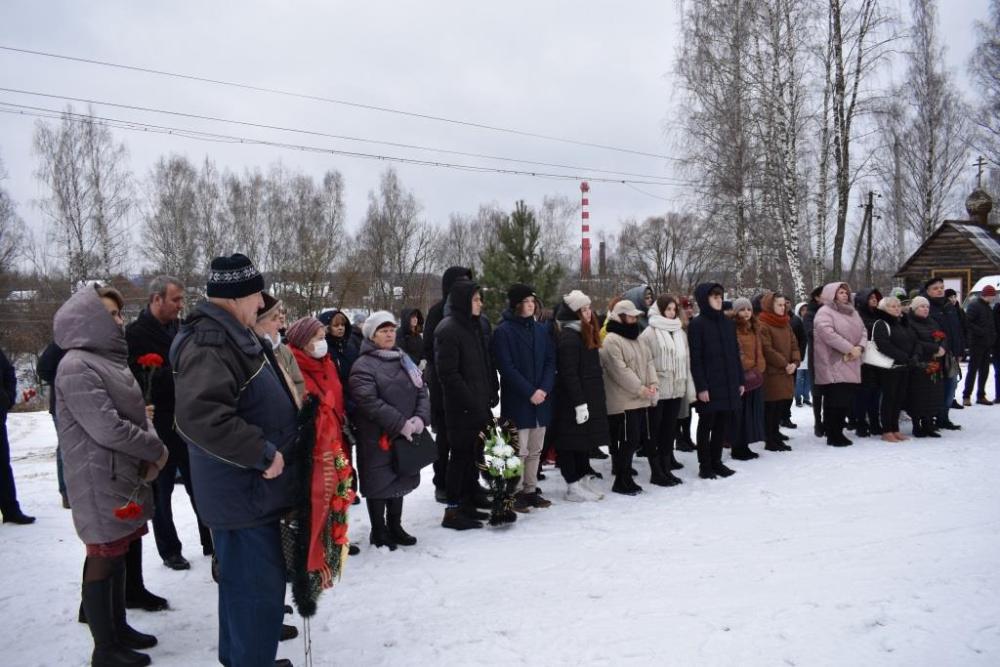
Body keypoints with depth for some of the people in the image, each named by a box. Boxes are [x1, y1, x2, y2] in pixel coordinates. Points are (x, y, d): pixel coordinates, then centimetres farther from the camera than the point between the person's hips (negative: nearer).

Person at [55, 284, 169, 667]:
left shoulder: (109, 358, 12)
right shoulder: (77, 366, -17)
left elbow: (136, 409, 14)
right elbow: (107, 427, -23)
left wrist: (152, 452, -3)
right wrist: (157, 449, -11)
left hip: (127, 476, 9)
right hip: (100, 482, -9)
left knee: (118, 555, 18)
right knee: (102, 561, 3)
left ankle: (118, 628, 32)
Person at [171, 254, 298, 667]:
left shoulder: (228, 335, 11)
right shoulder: (209, 343, -22)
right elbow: (198, 415, -34)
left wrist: (268, 450, 21)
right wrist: (264, 453, -27)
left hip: (247, 486, 11)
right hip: (244, 490, -11)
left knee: (242, 579, 23)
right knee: (259, 585, -2)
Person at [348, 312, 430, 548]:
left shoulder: (404, 360, 12)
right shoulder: (363, 365, -10)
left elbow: (421, 391, 9)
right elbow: (370, 402, -20)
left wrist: (420, 418, -10)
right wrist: (401, 423, -21)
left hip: (406, 436, 7)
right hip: (378, 438, -7)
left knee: (400, 480, 16)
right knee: (380, 483, 4)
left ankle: (395, 527, 32)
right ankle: (379, 532, 20)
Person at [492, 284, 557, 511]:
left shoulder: (541, 329, 11)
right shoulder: (503, 331, -6)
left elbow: (551, 361, 8)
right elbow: (506, 367, -12)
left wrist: (544, 389, -8)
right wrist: (530, 392, -16)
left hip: (542, 400, 6)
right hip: (517, 401, -6)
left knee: (535, 451, 12)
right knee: (518, 451, -5)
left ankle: (530, 490, 23)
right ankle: (516, 493, 6)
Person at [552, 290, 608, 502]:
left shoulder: (586, 334, 14)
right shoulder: (569, 337, -17)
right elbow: (568, 374, -21)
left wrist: (600, 397, 20)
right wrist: (579, 403, -23)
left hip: (590, 398, 10)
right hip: (574, 401, -10)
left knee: (586, 439, 15)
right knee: (572, 441, -1)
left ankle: (584, 479, 26)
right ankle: (573, 487, 6)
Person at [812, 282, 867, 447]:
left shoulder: (852, 312, 19)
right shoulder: (825, 312, -6)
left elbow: (863, 331, 14)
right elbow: (828, 334, -19)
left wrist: (860, 347, -6)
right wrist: (850, 349, -18)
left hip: (851, 365, 8)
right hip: (833, 364, -8)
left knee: (847, 399, 7)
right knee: (835, 400, -8)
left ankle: (838, 432, 18)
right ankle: (832, 436, -1)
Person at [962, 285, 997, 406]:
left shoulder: (988, 306, 15)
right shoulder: (974, 305, -10)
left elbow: (992, 324, 22)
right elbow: (968, 322, -19)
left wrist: (993, 335, 8)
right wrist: (981, 332, -22)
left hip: (987, 344, 8)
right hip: (977, 343, -8)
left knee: (984, 370, 10)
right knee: (973, 369, -6)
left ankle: (981, 396, 17)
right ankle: (966, 396, -1)